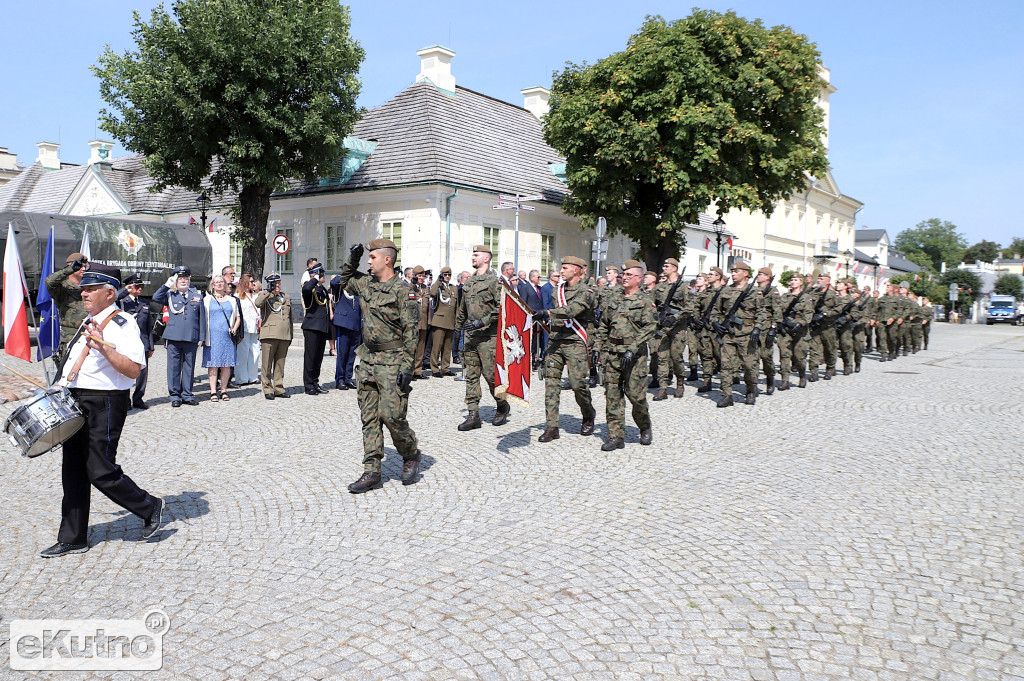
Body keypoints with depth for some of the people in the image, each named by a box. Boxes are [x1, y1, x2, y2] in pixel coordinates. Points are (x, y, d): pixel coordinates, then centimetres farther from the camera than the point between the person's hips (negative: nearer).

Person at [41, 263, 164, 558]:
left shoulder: (123, 324, -13)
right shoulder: (89, 323, 15)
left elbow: (133, 370, -24)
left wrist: (103, 346, -32)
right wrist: (62, 389, 18)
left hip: (104, 404, -9)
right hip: (76, 403, 9)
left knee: (101, 471, -5)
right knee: (73, 471, 11)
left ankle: (150, 508, 17)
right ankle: (72, 539, 21)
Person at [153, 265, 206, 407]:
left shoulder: (197, 296, 14)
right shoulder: (170, 295, 11)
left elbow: (202, 318, 12)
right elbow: (155, 298, -7)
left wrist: (202, 337, 7)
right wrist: (167, 285, -7)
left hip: (191, 338, 1)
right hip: (174, 337, -1)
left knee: (189, 367, 7)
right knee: (174, 367, 1)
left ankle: (187, 394, 16)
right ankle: (175, 395, 9)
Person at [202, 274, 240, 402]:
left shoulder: (231, 300, 16)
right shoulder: (207, 300, 9)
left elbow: (238, 317, 20)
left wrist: (234, 329, 2)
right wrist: (203, 337, -4)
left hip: (227, 336, 2)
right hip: (212, 336, -2)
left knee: (227, 364, 1)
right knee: (213, 363, -4)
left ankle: (224, 390, 9)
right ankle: (213, 392, -3)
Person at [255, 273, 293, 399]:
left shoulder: (286, 297, 20)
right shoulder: (264, 295, 4)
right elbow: (258, 303, -21)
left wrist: (290, 335, 21)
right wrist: (268, 291, -19)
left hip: (284, 336, 5)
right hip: (269, 335, -4)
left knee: (280, 364, 7)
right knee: (267, 364, -2)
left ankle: (279, 389, 14)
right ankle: (268, 390, 5)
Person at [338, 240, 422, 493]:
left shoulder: (403, 290, -11)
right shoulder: (366, 284, 11)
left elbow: (411, 331, -14)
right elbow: (345, 282, 34)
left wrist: (407, 367, -19)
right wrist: (352, 261, 16)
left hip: (392, 362, -7)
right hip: (368, 360, 7)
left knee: (391, 414, -10)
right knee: (369, 417, 6)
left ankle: (411, 455, 17)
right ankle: (372, 472, 12)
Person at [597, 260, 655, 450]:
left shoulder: (645, 301, -1)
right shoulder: (614, 301, 15)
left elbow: (650, 328, -11)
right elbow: (603, 326, 22)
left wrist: (632, 349, -20)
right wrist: (605, 348, 11)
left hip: (635, 356, -5)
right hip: (613, 356, 5)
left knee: (636, 395, -2)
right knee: (612, 396, 1)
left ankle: (645, 428, 25)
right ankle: (616, 437, 6)